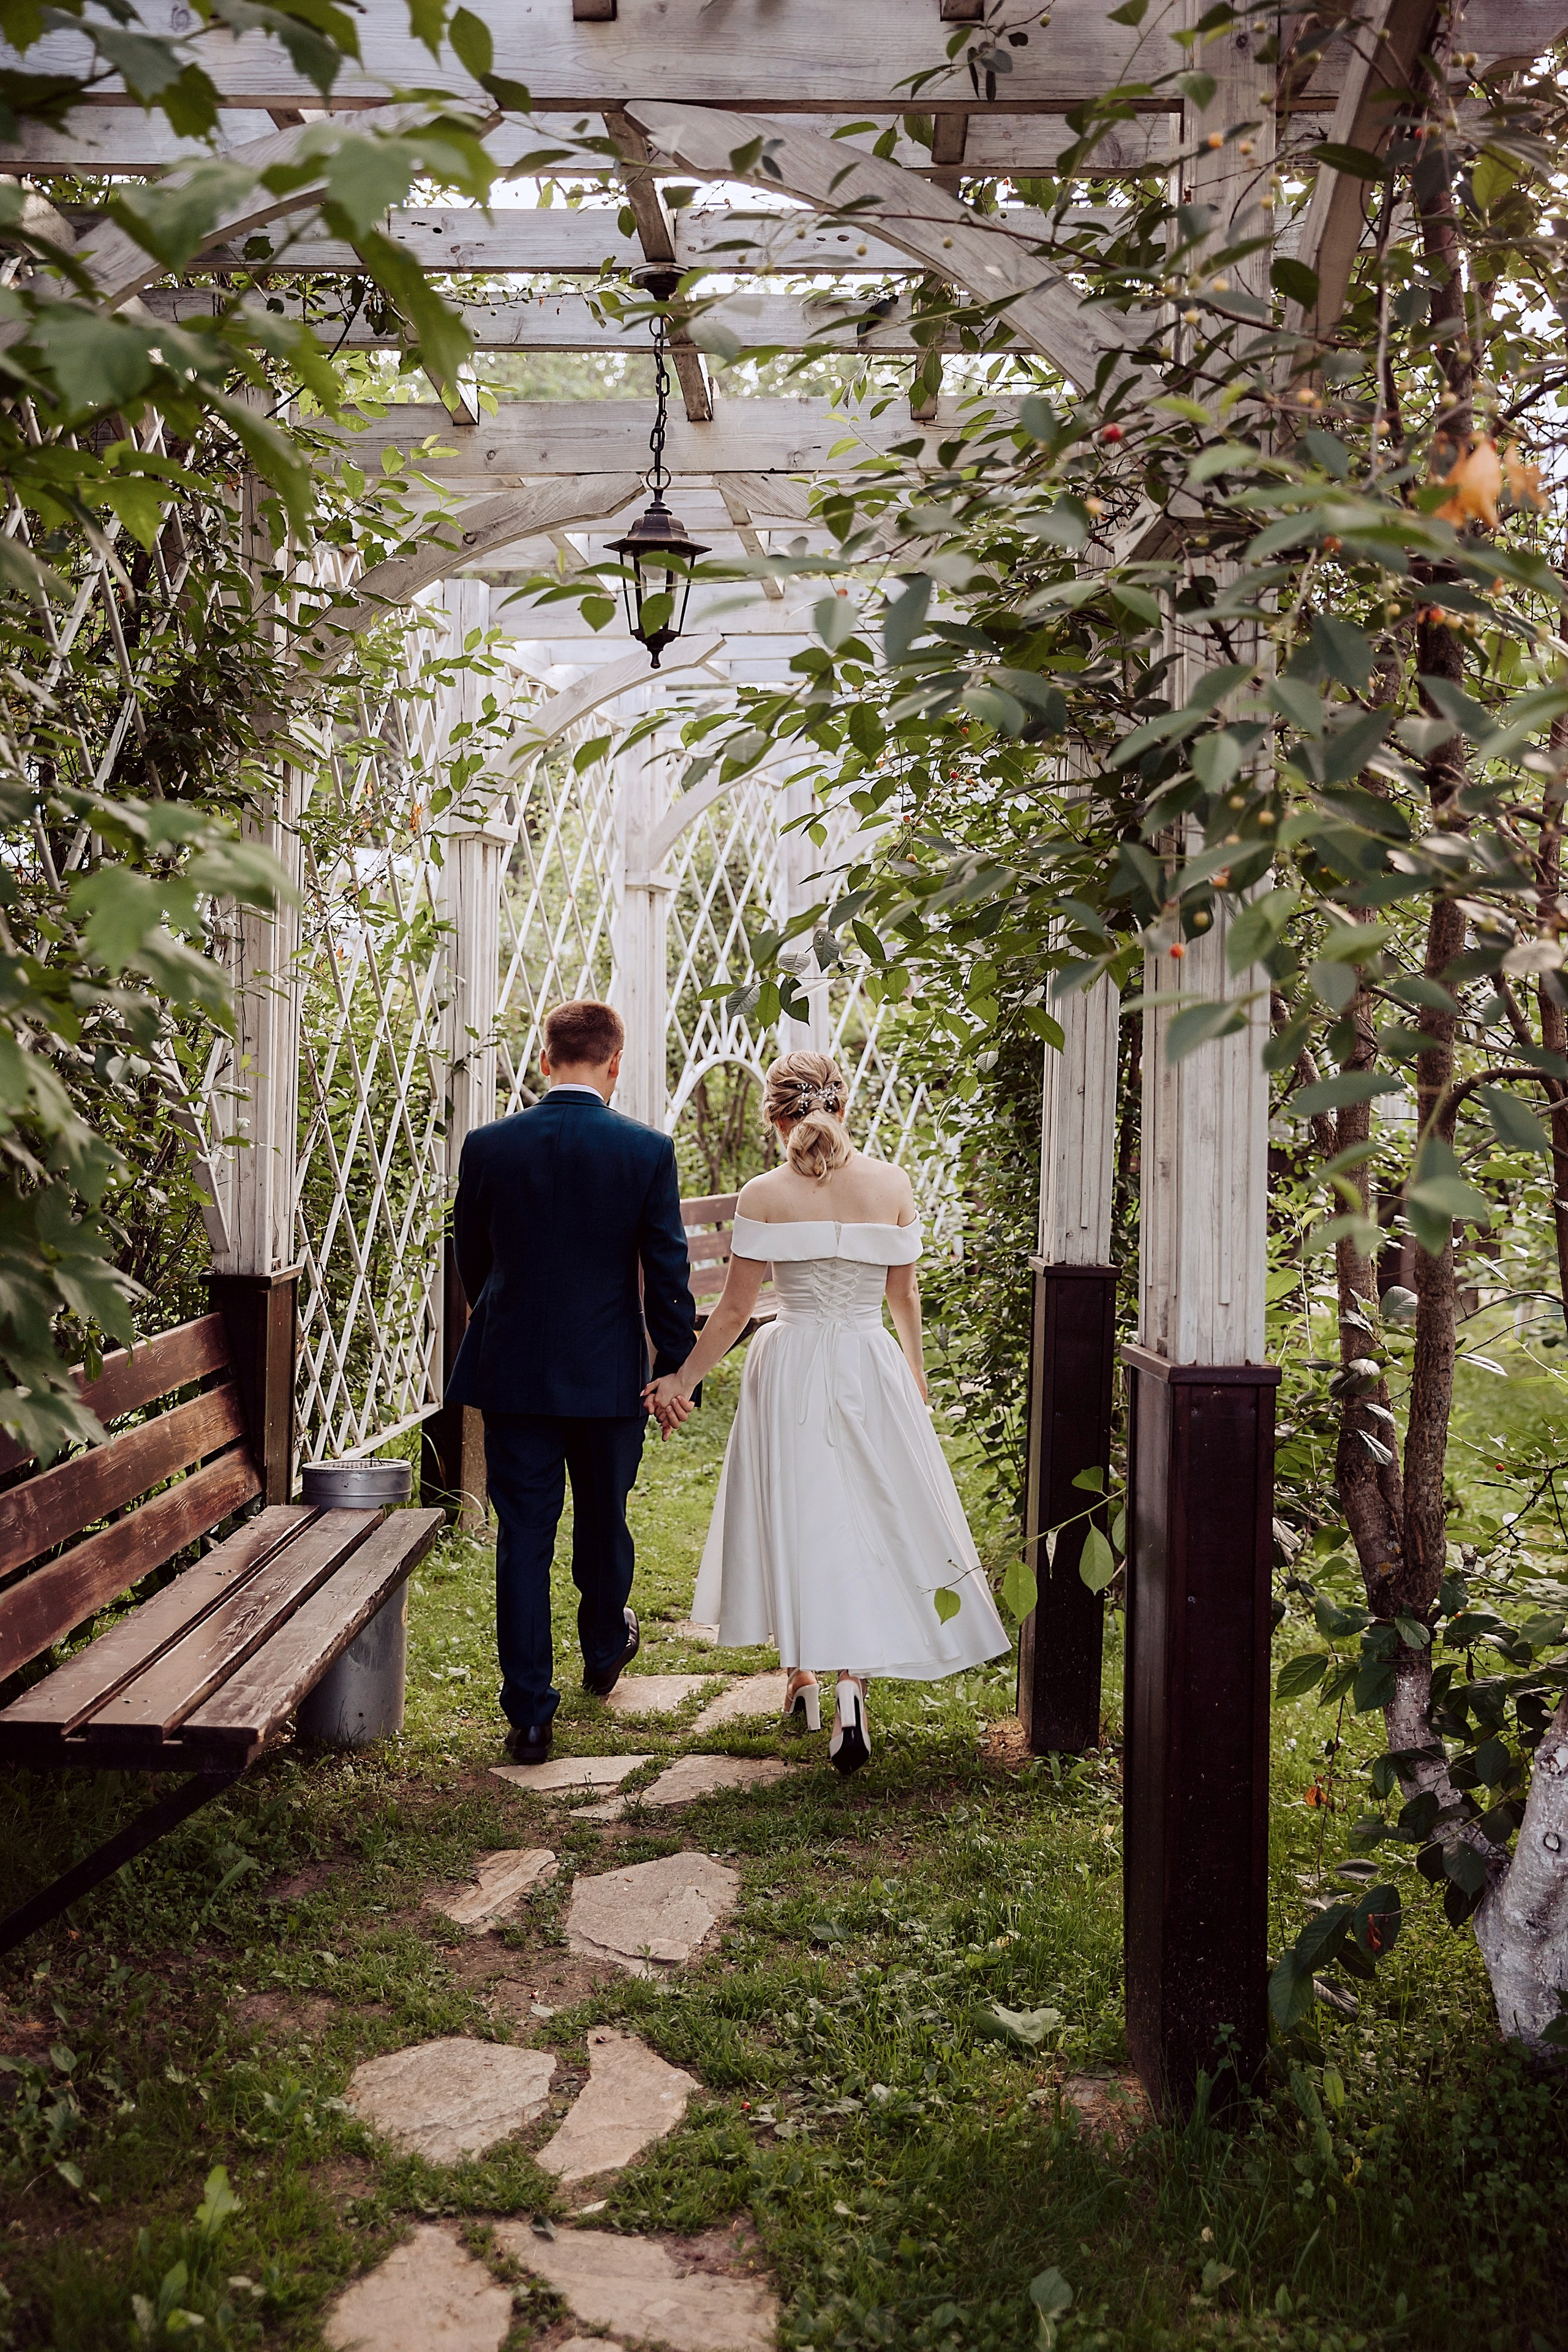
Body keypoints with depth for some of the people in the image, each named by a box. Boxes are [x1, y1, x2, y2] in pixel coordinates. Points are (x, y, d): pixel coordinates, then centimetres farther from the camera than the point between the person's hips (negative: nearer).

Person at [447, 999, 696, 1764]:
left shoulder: (489, 1146, -5)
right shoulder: (647, 1151, -9)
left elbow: (471, 1261, 8)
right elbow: (668, 1271, -7)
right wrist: (675, 1369, 2)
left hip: (512, 1371, 0)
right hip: (609, 1376, 0)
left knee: (523, 1537, 4)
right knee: (603, 1521, 20)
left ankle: (529, 1715, 4)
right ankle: (604, 1651, 44)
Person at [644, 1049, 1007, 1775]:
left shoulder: (764, 1195, -8)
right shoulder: (892, 1185, -3)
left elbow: (733, 1310, -6)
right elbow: (905, 1295, 5)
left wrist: (682, 1379, 6)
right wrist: (916, 1375, 21)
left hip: (790, 1373, -1)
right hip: (871, 1368, 1)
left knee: (795, 1518, 14)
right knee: (870, 1524, 7)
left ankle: (802, 1676, 26)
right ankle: (852, 1686, -9)